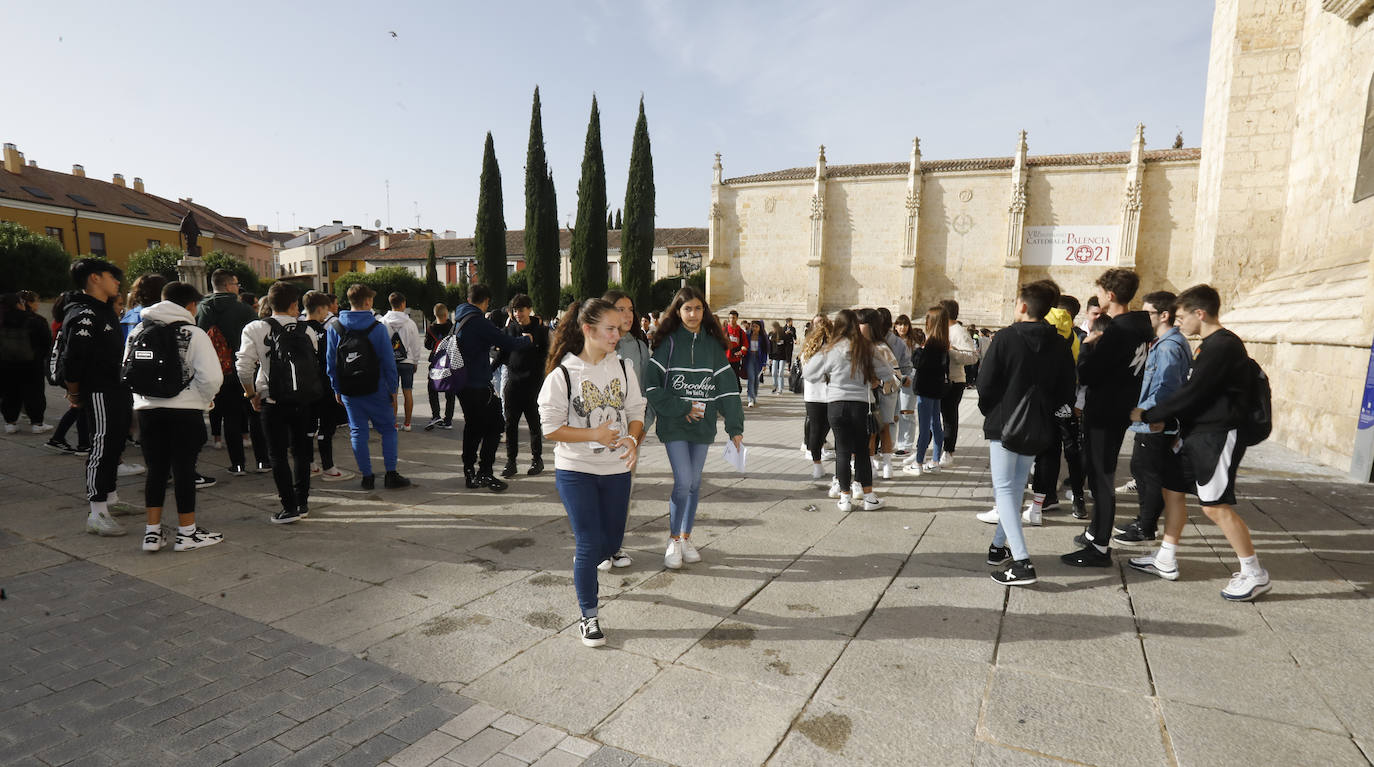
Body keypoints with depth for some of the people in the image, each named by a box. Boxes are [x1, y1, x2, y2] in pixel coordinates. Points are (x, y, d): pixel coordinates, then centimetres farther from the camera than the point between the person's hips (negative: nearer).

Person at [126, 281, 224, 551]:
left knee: (156, 468, 13)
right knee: (184, 469, 3)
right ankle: (187, 532, 12)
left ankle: (152, 532, 17)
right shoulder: (194, 333, -8)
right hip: (184, 410, -5)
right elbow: (212, 377, -15)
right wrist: (204, 400, 3)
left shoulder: (138, 331, 10)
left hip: (147, 408, 5)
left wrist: (144, 394, 17)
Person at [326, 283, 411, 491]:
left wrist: (337, 389, 13)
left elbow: (330, 362, 5)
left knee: (358, 431, 10)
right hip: (376, 390, -3)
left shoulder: (334, 328, 2)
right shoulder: (378, 328, -8)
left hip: (348, 392, 3)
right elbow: (388, 362, -7)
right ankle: (391, 475, 4)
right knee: (388, 429, 7)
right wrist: (393, 390, 0)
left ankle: (367, 477, 12)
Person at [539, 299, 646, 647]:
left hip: (616, 470, 4)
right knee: (590, 545, -1)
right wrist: (594, 434, -19)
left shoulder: (622, 368, 1)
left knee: (611, 544, 14)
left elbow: (636, 412, 6)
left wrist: (632, 439, -15)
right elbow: (551, 427, -9)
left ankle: (582, 567, 49)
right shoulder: (563, 374, -11)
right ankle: (589, 617, 19)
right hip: (575, 472, -4)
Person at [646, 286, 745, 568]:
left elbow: (728, 386, 3)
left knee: (695, 483, 10)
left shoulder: (713, 345, 4)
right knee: (683, 482, -9)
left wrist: (735, 426, -3)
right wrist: (681, 409, -13)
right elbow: (652, 386, -8)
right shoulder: (668, 343, -4)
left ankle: (686, 538, 26)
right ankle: (673, 540, 10)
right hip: (674, 425, -3)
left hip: (703, 425, 3)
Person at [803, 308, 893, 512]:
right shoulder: (866, 349, -1)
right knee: (861, 450, 11)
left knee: (843, 450, 7)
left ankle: (845, 497, 12)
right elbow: (887, 372, 6)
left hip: (836, 404, -1)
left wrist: (804, 364, 23)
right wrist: (873, 380, 24)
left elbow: (809, 373, 3)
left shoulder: (830, 350, -4)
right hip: (859, 404, 1)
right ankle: (868, 496, 17)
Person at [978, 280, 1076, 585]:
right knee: (1016, 486, 18)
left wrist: (988, 409, 4)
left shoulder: (1006, 337, -13)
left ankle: (1021, 562, -13)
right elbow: (1066, 391, 4)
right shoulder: (1059, 344, 1)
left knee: (1004, 489, -3)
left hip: (1004, 423, -5)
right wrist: (1045, 411, 17)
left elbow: (985, 383, -13)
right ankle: (999, 546, 29)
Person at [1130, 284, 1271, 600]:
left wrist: (1148, 415, -14)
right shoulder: (1211, 345, 14)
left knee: (1215, 506, -6)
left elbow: (1192, 393, -21)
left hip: (1217, 437, -10)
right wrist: (1166, 419, 8)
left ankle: (1254, 574, 9)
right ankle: (1165, 561, 22)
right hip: (1196, 433, 10)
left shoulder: (1223, 346, -17)